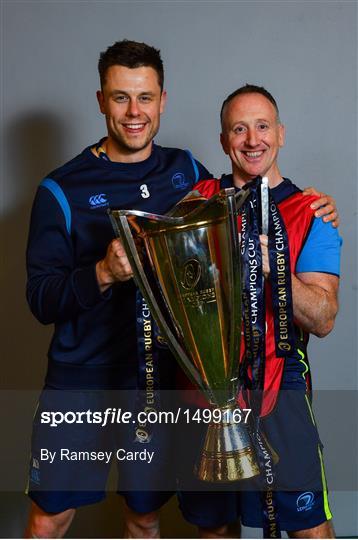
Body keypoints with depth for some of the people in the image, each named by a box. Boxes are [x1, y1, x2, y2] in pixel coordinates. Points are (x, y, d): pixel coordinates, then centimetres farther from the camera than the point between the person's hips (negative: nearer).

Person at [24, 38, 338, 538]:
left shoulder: (186, 171, 3)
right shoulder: (62, 190, -7)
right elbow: (42, 301, -9)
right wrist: (104, 273, -28)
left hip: (162, 378, 3)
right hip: (81, 381, -2)